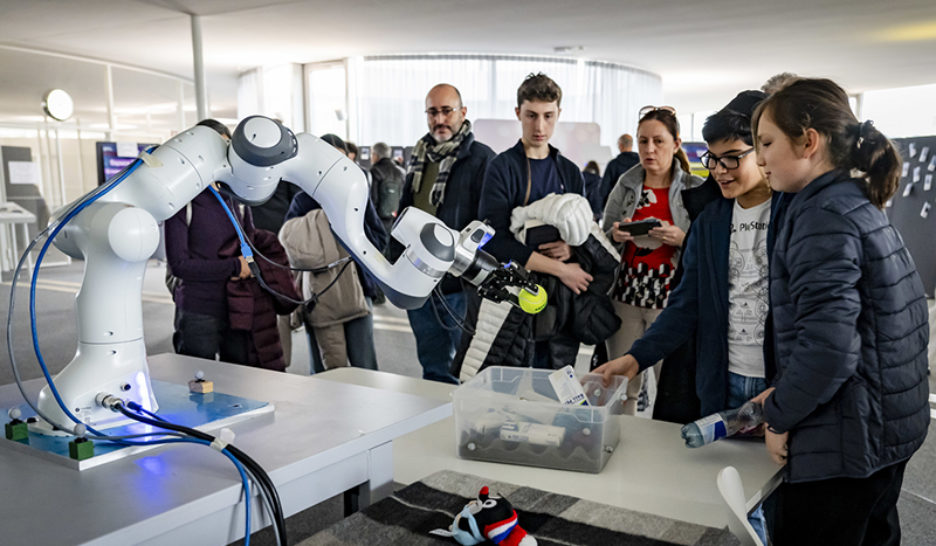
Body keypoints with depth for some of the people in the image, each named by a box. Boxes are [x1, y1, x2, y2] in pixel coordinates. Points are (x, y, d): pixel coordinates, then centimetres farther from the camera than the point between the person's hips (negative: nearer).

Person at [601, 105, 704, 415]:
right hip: (625, 296, 3)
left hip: (672, 299, -3)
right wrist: (616, 235, -8)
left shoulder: (696, 190, 0)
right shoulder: (625, 186, 9)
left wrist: (682, 239, -17)